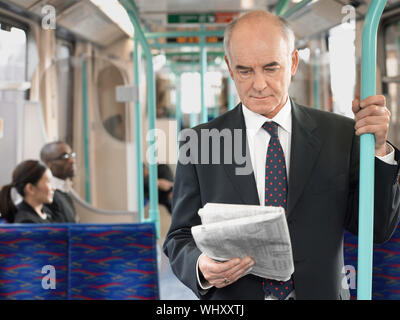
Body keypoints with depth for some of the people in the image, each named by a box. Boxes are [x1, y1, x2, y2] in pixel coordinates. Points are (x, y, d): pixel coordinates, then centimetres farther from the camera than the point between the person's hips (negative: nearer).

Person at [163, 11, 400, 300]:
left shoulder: (340, 135, -3)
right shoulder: (201, 142, -5)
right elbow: (179, 239, -2)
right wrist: (201, 267, -24)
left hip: (321, 291, 1)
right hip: (233, 299, -1)